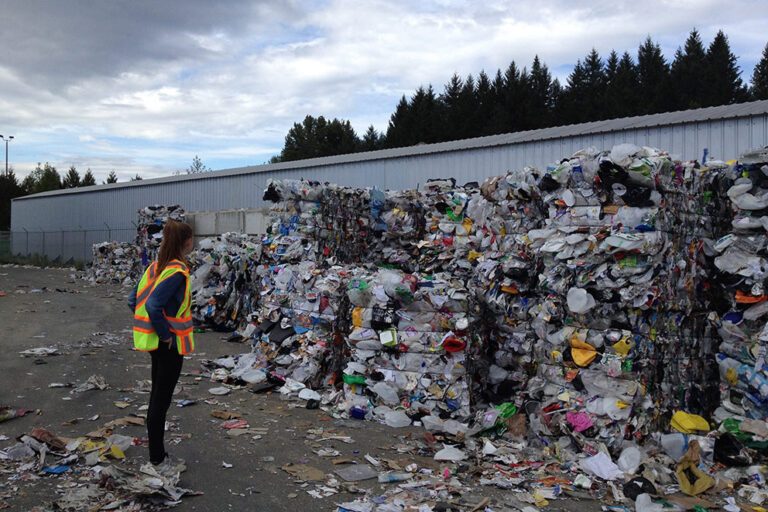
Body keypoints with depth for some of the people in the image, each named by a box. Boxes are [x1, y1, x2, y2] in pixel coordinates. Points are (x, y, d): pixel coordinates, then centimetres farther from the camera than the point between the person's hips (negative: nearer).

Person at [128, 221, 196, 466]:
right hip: (170, 344, -8)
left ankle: (156, 451, 30)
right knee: (161, 399, 2)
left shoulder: (156, 267, 4)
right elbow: (153, 306, -30)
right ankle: (157, 456, 14)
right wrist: (166, 334, -19)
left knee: (157, 396, 18)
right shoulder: (177, 272, -21)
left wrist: (150, 327, 11)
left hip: (155, 342, 8)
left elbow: (134, 301, 7)